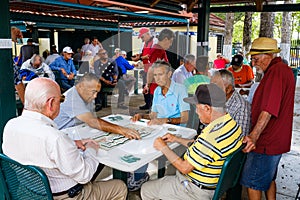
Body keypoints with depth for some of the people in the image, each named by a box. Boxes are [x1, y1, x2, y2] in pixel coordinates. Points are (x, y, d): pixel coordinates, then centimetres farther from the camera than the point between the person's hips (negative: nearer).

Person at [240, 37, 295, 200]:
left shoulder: (275, 72, -20)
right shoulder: (283, 69, 14)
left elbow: (268, 110, -29)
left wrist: (254, 136, -30)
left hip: (267, 142, -11)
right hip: (276, 139, 11)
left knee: (252, 182, -1)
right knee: (268, 179, 22)